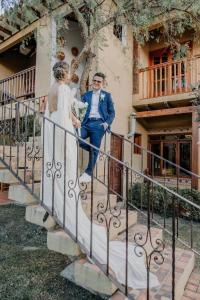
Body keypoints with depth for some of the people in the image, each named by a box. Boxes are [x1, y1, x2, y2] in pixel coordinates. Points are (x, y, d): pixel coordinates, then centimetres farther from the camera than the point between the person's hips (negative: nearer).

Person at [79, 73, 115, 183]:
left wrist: (107, 123, -7)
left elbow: (112, 112, 11)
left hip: (98, 124, -3)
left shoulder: (107, 95, 15)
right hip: (87, 123, 3)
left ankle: (88, 174, 2)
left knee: (94, 149, -7)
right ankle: (94, 151, 5)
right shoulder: (86, 95, 21)